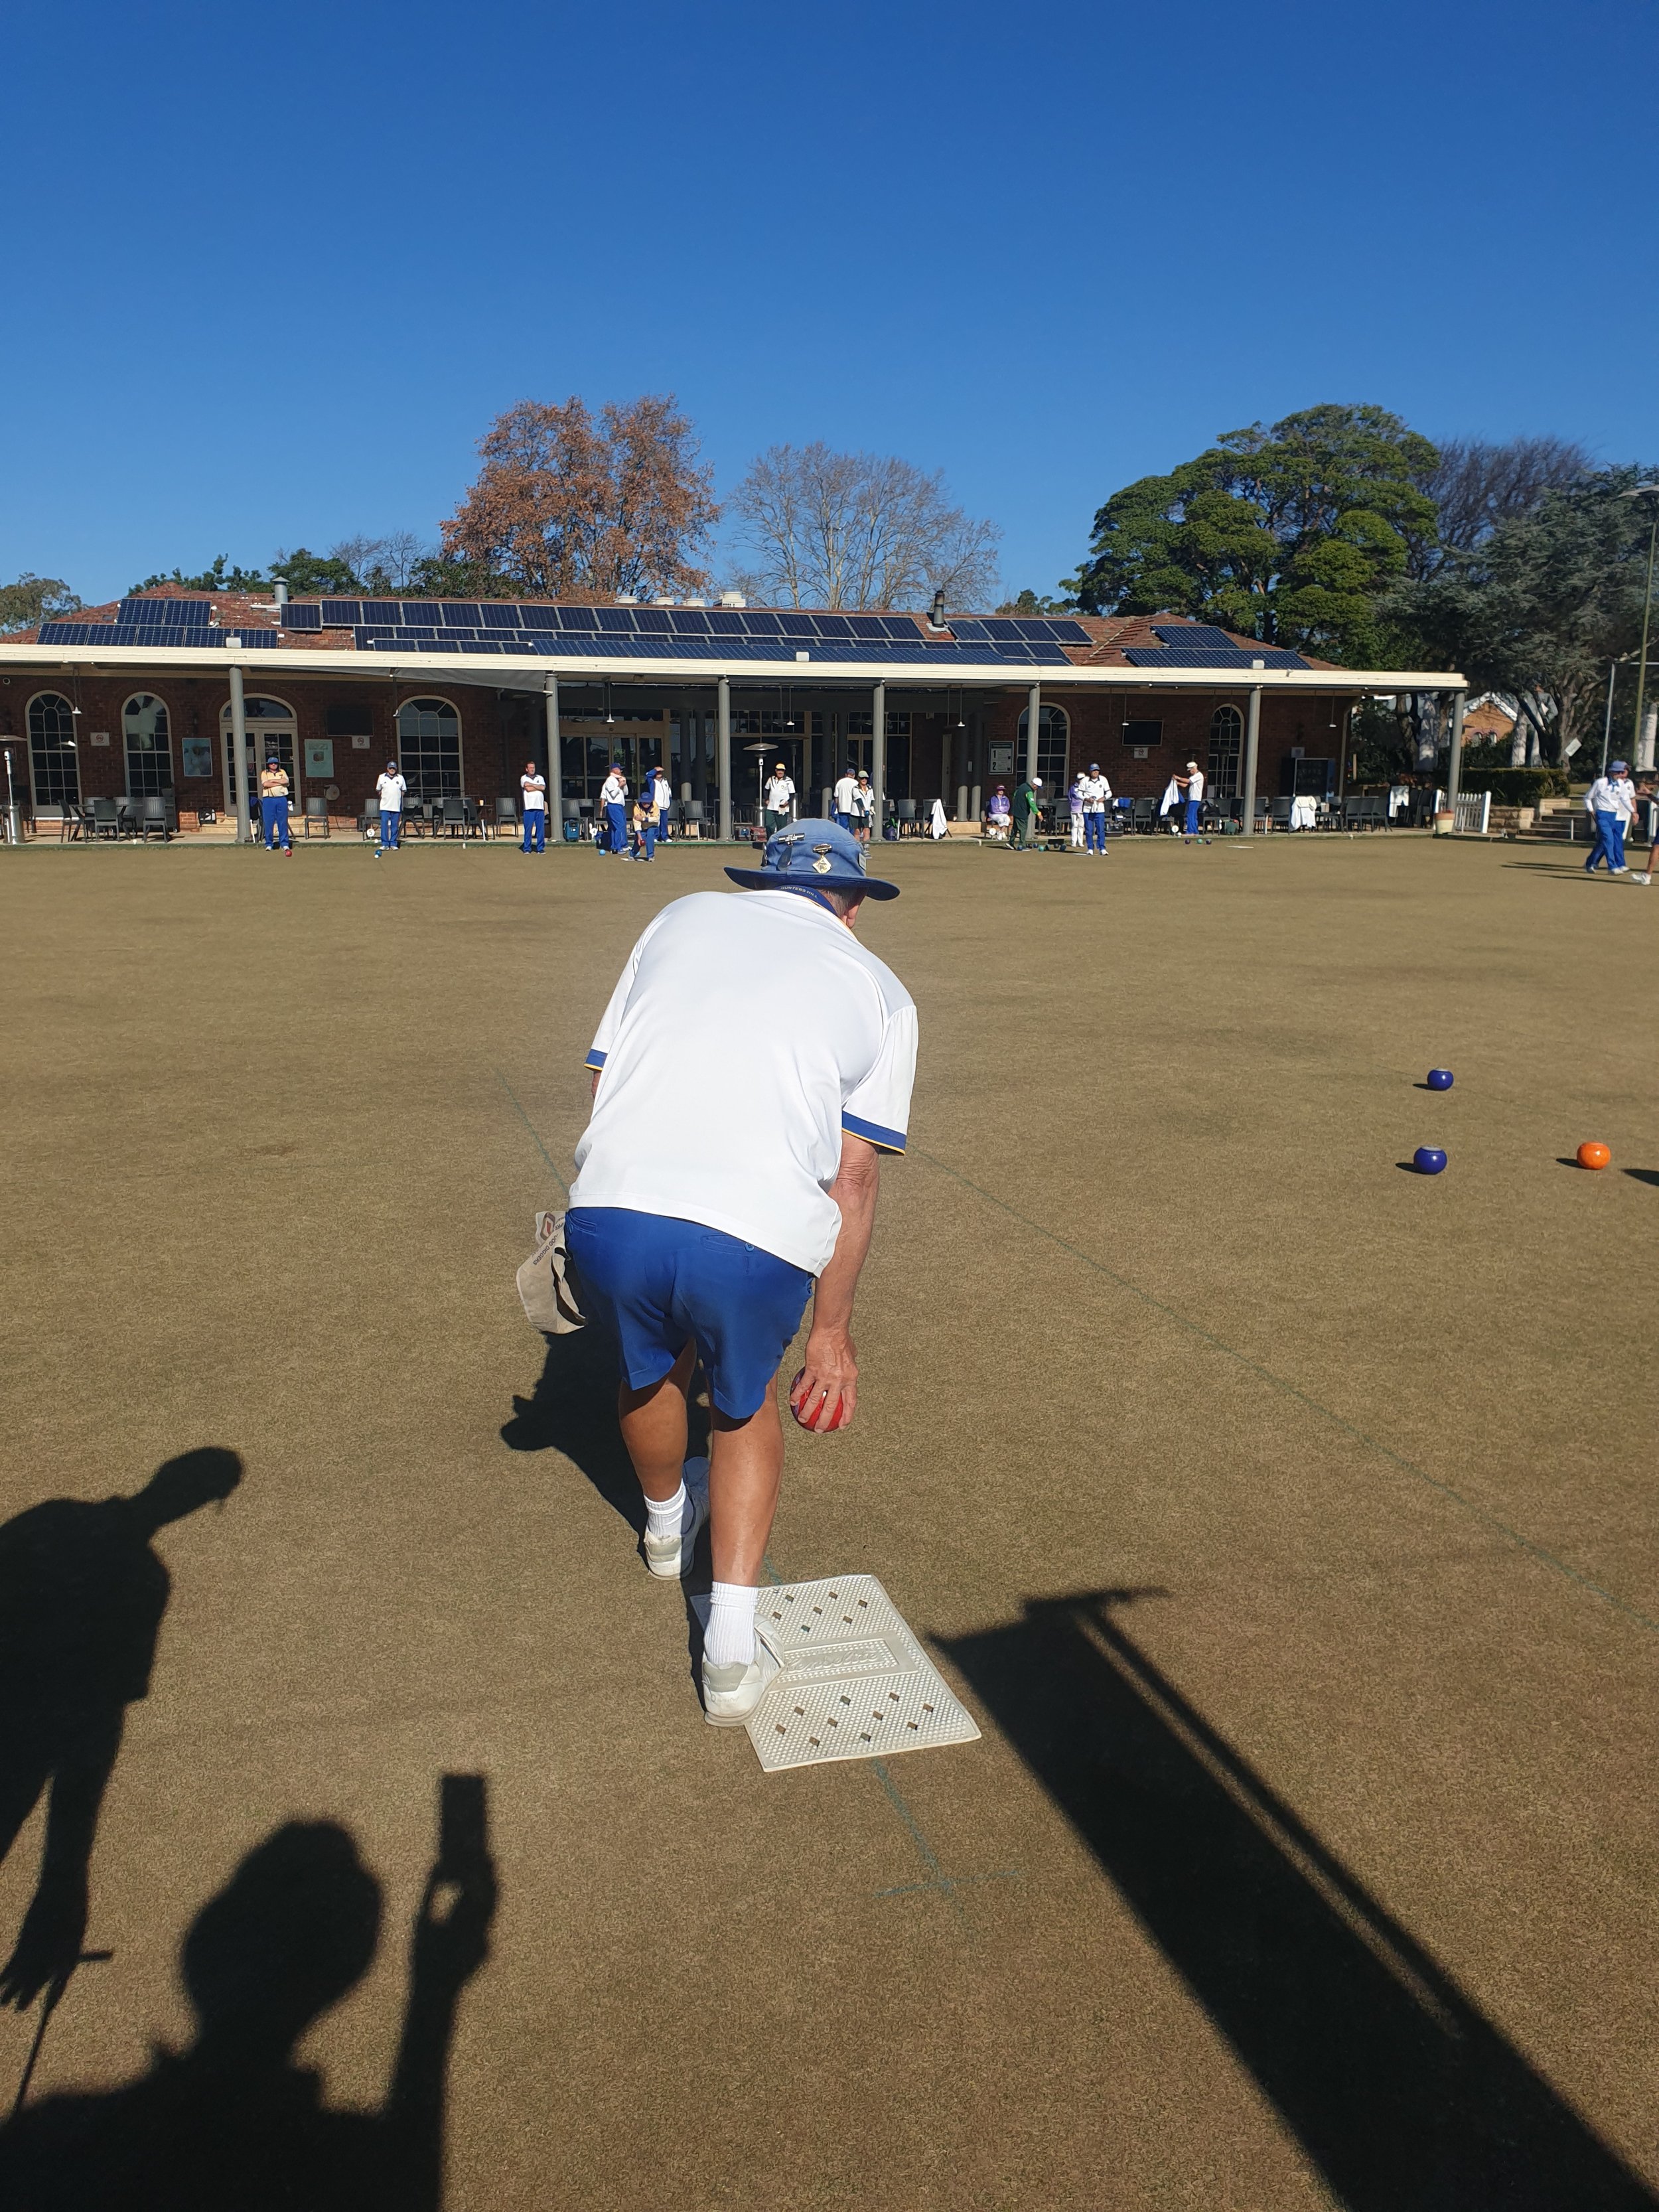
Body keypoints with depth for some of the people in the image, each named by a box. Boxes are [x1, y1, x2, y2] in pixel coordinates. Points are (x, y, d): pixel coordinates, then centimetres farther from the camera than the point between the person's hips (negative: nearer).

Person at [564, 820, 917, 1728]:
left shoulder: (685, 915, 23)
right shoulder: (880, 990, 18)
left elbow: (604, 1077, 19)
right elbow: (854, 1177, 11)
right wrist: (831, 1331, 15)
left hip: (610, 1217, 2)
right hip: (758, 1242, -1)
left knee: (646, 1369, 31)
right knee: (745, 1399, 27)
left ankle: (667, 1524, 59)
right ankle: (732, 1649, 22)